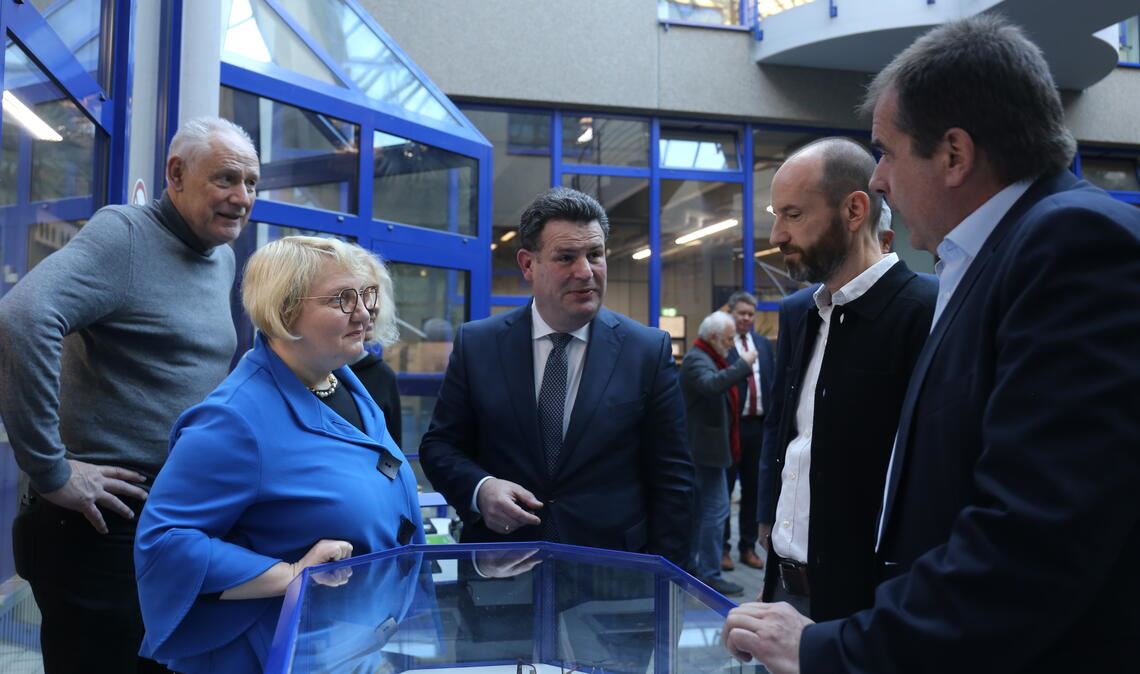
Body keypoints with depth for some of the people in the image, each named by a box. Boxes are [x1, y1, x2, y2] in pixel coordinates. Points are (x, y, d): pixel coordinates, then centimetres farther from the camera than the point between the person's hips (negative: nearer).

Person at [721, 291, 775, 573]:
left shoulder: (764, 344, 12)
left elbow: (772, 382, 10)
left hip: (758, 424, 5)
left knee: (753, 488, 12)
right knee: (724, 488, 6)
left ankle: (748, 546, 23)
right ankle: (721, 548, 16)